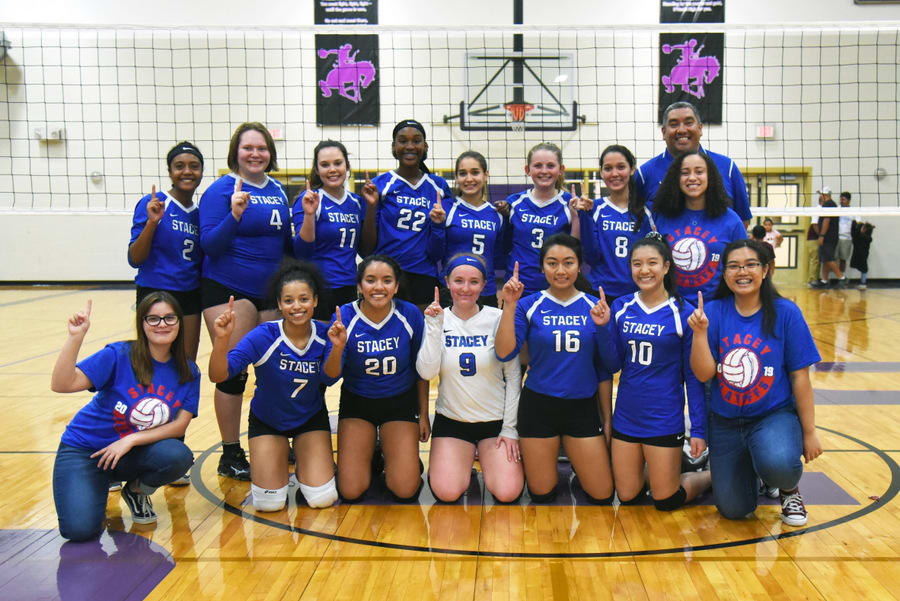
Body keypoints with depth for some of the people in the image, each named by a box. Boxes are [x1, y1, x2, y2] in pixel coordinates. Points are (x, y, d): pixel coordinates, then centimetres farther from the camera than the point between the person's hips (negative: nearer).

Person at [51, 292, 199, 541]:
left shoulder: (188, 372, -5)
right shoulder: (119, 355, -15)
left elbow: (180, 425, -10)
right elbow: (61, 384, -24)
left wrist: (131, 440, -21)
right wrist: (75, 337, -34)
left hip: (135, 453, 3)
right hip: (84, 449, -2)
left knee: (179, 456, -30)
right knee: (80, 529, -23)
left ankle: (137, 492, 4)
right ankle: (98, 489, 14)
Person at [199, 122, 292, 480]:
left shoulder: (277, 191, 11)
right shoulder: (221, 189, -7)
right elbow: (209, 245, -15)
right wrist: (235, 215, -28)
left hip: (271, 291, 6)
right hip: (229, 291, -6)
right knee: (233, 370, -3)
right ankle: (230, 455, 10)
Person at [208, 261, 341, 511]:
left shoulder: (324, 336, -17)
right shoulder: (264, 336, -24)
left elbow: (329, 378, -29)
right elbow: (218, 375, -30)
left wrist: (337, 348, -48)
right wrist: (221, 339, -49)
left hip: (311, 418, 1)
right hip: (267, 420, -1)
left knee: (322, 499, -9)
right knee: (269, 503, -7)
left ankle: (305, 466, 24)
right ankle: (279, 463, 25)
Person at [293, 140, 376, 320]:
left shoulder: (356, 202, 10)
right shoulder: (308, 200, -6)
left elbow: (366, 250, 8)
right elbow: (301, 253, -12)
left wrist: (371, 208, 1)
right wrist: (309, 215, -25)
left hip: (349, 290, 5)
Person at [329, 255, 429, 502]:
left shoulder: (411, 315, -13)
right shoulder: (344, 316, -15)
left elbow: (421, 370, 0)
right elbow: (331, 375, -18)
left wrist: (424, 415, 5)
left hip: (400, 402, 0)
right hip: (357, 402, 0)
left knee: (406, 490, -8)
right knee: (350, 491, -5)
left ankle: (400, 456, 24)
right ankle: (368, 454, 25)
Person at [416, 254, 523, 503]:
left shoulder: (498, 319, -7)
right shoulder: (435, 319, -2)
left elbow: (513, 376, -3)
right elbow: (426, 372, -14)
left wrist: (510, 428, -5)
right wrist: (435, 328, -21)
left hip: (495, 419, -1)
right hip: (451, 419, 1)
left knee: (507, 493, -13)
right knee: (447, 493, -14)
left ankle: (485, 457, 19)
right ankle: (466, 458, 19)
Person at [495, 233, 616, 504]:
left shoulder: (595, 307, 1)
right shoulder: (529, 305, -4)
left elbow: (608, 363, 0)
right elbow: (504, 353, -14)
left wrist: (603, 327, -16)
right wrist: (509, 306, -22)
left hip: (582, 407, 2)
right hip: (538, 406, -1)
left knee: (602, 496, 7)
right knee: (541, 495, 11)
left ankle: (573, 457, 33)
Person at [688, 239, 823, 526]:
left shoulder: (785, 312, -8)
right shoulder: (713, 312, -5)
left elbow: (799, 376, -5)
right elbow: (703, 373, -10)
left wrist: (809, 432, -3)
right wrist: (700, 332, -24)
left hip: (775, 415, -2)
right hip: (725, 422, 2)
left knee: (777, 464, -36)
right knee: (733, 510, 2)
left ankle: (789, 489, 3)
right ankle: (746, 466, 36)